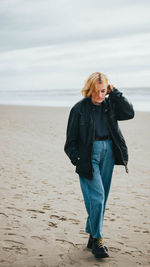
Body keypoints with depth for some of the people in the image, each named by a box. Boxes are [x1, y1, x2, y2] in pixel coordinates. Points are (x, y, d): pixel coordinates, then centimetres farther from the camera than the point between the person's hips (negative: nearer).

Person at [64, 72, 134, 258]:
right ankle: (97, 240, 0)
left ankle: (93, 236, 23)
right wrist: (78, 160, -11)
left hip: (108, 153, 5)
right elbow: (71, 140, -2)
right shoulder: (79, 108, -5)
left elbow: (129, 113, -6)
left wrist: (114, 93, -6)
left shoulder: (109, 105, 8)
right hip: (88, 156, -5)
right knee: (97, 196, -12)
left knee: (102, 197, 9)